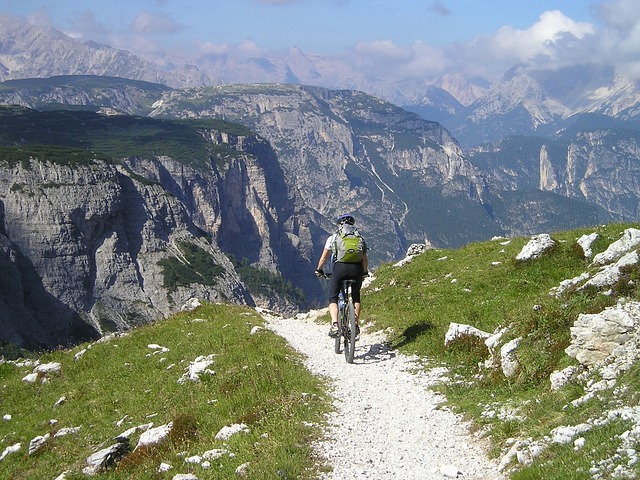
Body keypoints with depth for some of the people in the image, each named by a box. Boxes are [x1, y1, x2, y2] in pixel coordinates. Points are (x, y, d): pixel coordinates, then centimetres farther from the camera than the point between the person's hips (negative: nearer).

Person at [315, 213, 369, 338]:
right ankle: (355, 325, 14)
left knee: (333, 298, 8)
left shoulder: (333, 238, 18)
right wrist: (365, 272, 43)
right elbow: (365, 259, 26)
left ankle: (335, 325, -14)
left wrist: (319, 270, 39)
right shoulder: (360, 238, 22)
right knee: (356, 297, 25)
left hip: (340, 267, -2)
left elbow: (324, 257, 22)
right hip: (357, 268, 2)